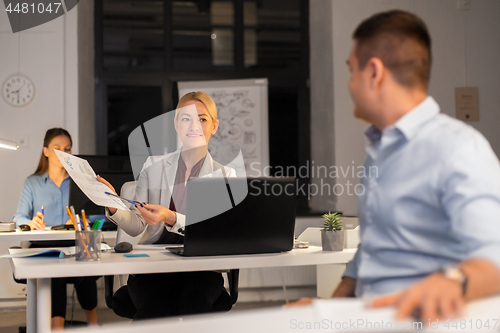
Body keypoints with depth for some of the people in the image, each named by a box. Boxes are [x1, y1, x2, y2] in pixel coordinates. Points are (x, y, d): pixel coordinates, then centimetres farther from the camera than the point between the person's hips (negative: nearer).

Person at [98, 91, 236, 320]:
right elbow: (136, 227, 8)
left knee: (193, 306, -34)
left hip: (201, 267, 0)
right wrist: (114, 208, -13)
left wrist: (171, 219, -20)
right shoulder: (154, 165, 13)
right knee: (156, 309, -33)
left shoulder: (225, 175, 9)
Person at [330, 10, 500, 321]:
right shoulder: (379, 149, 19)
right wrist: (331, 307, 10)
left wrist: (451, 280, -45)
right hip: (367, 317, 8)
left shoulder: (458, 147, -11)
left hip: (418, 319, -8)